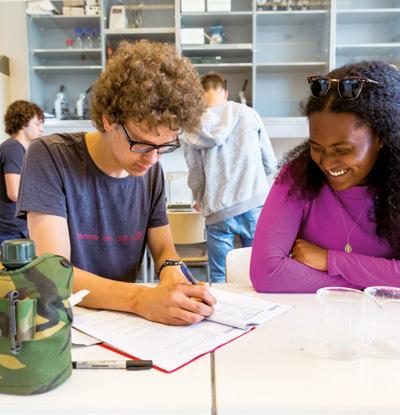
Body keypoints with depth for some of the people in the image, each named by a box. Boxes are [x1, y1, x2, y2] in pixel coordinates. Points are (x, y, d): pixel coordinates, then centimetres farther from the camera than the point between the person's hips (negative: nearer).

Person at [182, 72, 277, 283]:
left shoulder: (193, 130, 0)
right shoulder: (248, 114, 1)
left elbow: (196, 177, 4)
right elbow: (270, 164, 6)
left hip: (219, 213, 0)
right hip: (255, 205, 1)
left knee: (219, 279, 12)